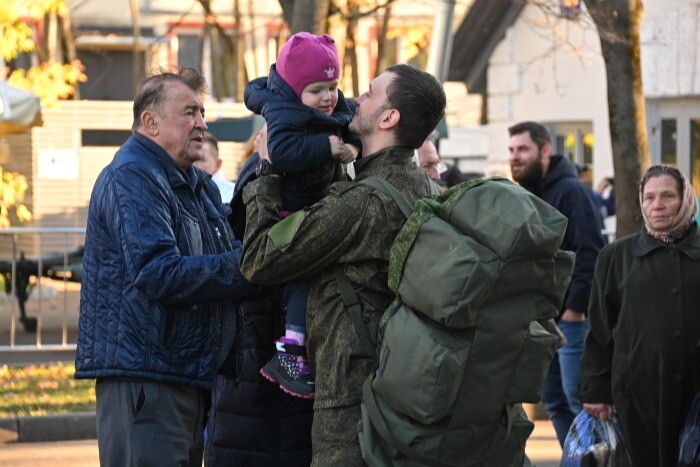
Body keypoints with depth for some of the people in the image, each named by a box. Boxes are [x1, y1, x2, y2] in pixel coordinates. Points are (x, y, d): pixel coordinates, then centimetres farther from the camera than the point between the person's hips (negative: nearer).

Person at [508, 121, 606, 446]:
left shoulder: (571, 191, -12)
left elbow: (589, 254, -19)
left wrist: (576, 307, -19)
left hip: (571, 318, -9)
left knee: (578, 399, -8)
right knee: (553, 401, 11)